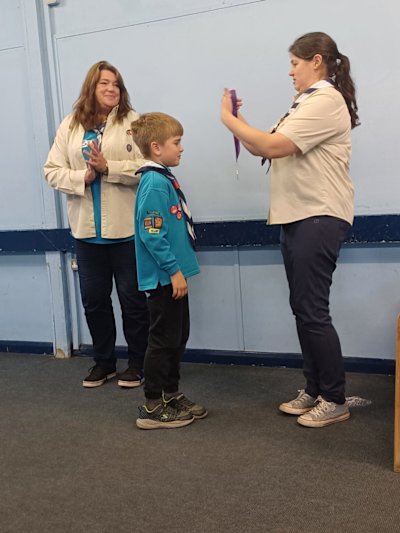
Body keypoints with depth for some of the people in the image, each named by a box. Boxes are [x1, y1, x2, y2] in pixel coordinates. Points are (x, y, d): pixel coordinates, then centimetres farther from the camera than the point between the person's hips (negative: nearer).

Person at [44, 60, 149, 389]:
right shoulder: (70, 125, 9)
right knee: (94, 298, 12)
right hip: (87, 229, 4)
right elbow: (52, 170, 4)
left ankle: (138, 363, 22)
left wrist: (108, 167, -21)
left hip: (126, 227, -3)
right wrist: (83, 177, -14)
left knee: (133, 298, 6)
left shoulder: (133, 122, -1)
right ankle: (104, 361, 29)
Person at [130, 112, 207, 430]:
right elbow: (151, 234, -23)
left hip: (172, 276, 10)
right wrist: (174, 270, -20)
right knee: (163, 340, -1)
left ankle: (171, 395, 30)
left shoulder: (165, 179, 12)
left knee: (178, 337, 17)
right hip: (164, 277, -10)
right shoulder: (155, 183, -17)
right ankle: (153, 407, 12)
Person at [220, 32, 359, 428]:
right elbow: (264, 147, 15)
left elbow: (272, 146, -21)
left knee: (313, 310, -8)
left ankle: (335, 400, 4)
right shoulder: (307, 103, 21)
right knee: (302, 309, 11)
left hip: (319, 217, -10)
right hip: (297, 217, 10)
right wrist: (238, 122, 4)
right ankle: (314, 391, 21)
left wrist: (229, 119, -10)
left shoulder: (325, 101, -11)